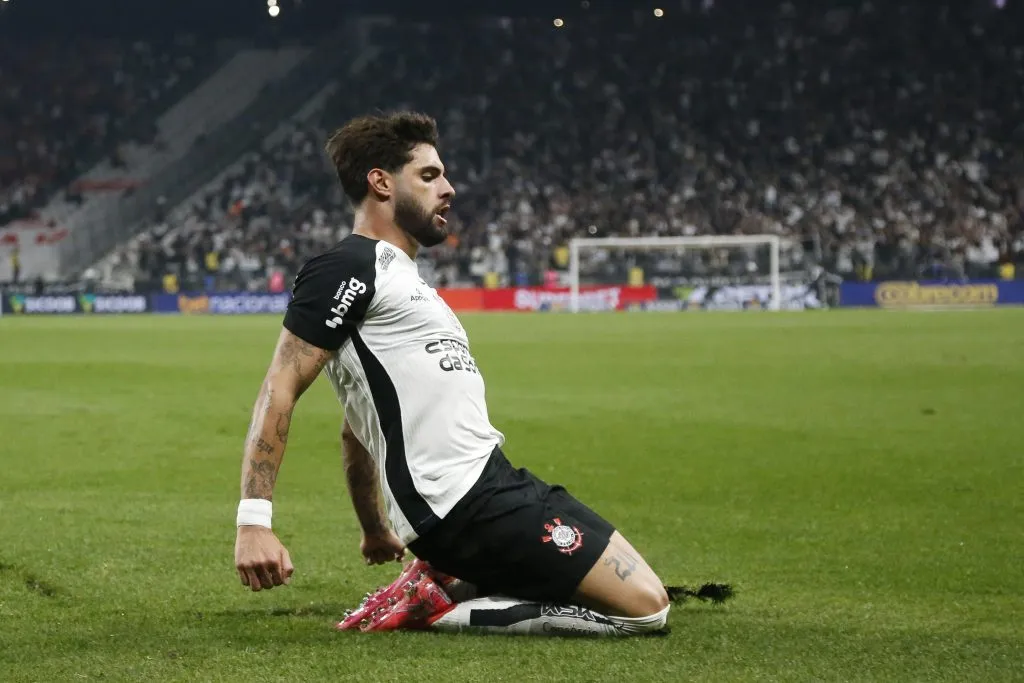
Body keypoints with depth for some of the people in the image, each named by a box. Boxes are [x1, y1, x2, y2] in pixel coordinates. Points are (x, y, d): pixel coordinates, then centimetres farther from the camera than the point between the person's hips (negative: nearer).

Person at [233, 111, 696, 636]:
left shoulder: (398, 278, 24)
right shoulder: (348, 269, -7)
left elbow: (356, 429, 31)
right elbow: (280, 389, -15)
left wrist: (375, 531, 35)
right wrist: (253, 520, -24)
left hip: (497, 481, 10)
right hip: (469, 507, -10)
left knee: (647, 597, 12)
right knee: (645, 605, -15)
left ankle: (444, 584, 6)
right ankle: (435, 607, -10)